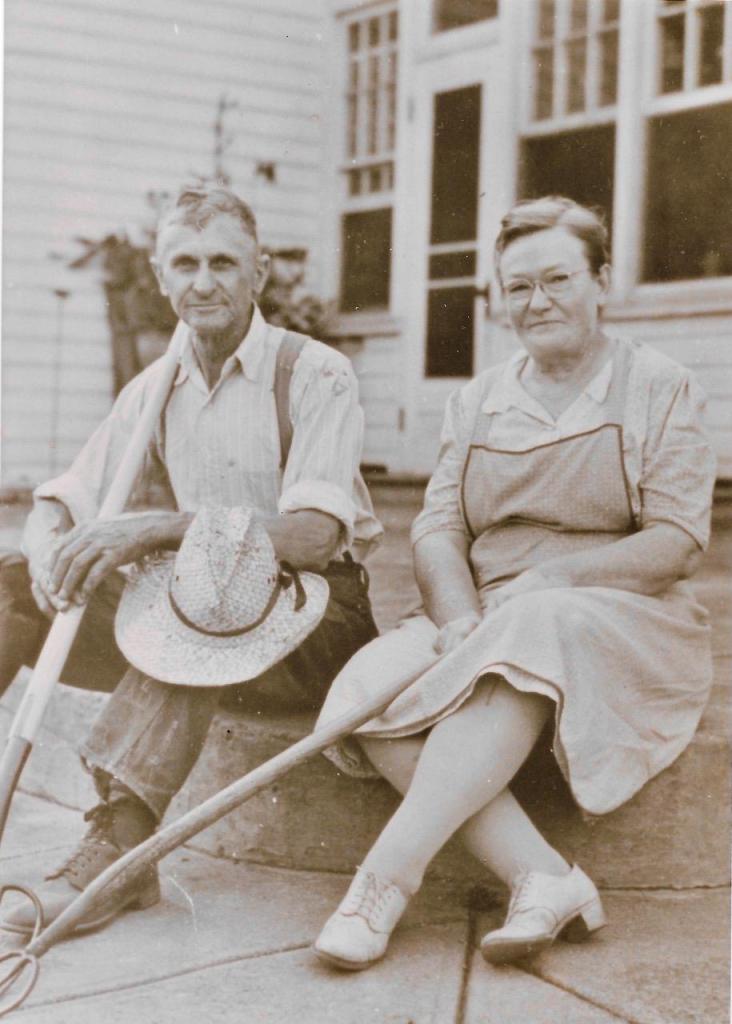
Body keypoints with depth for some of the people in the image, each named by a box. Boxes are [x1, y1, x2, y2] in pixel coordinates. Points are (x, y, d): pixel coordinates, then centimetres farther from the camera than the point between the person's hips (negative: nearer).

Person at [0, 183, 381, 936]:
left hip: (312, 625, -5)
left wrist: (160, 527, -32)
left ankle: (121, 839, -41)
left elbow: (314, 536, -22)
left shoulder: (315, 375, -8)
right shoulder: (154, 390, 9)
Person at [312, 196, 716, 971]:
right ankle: (544, 879, -35)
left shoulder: (660, 389, 7)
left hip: (617, 617, -4)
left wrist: (553, 576, -19)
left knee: (527, 642, -39)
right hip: (485, 622, 4)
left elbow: (678, 542, -4)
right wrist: (458, 613, -16)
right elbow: (438, 527, 6)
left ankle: (386, 876, -39)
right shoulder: (476, 402, 18)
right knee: (370, 689, -27)